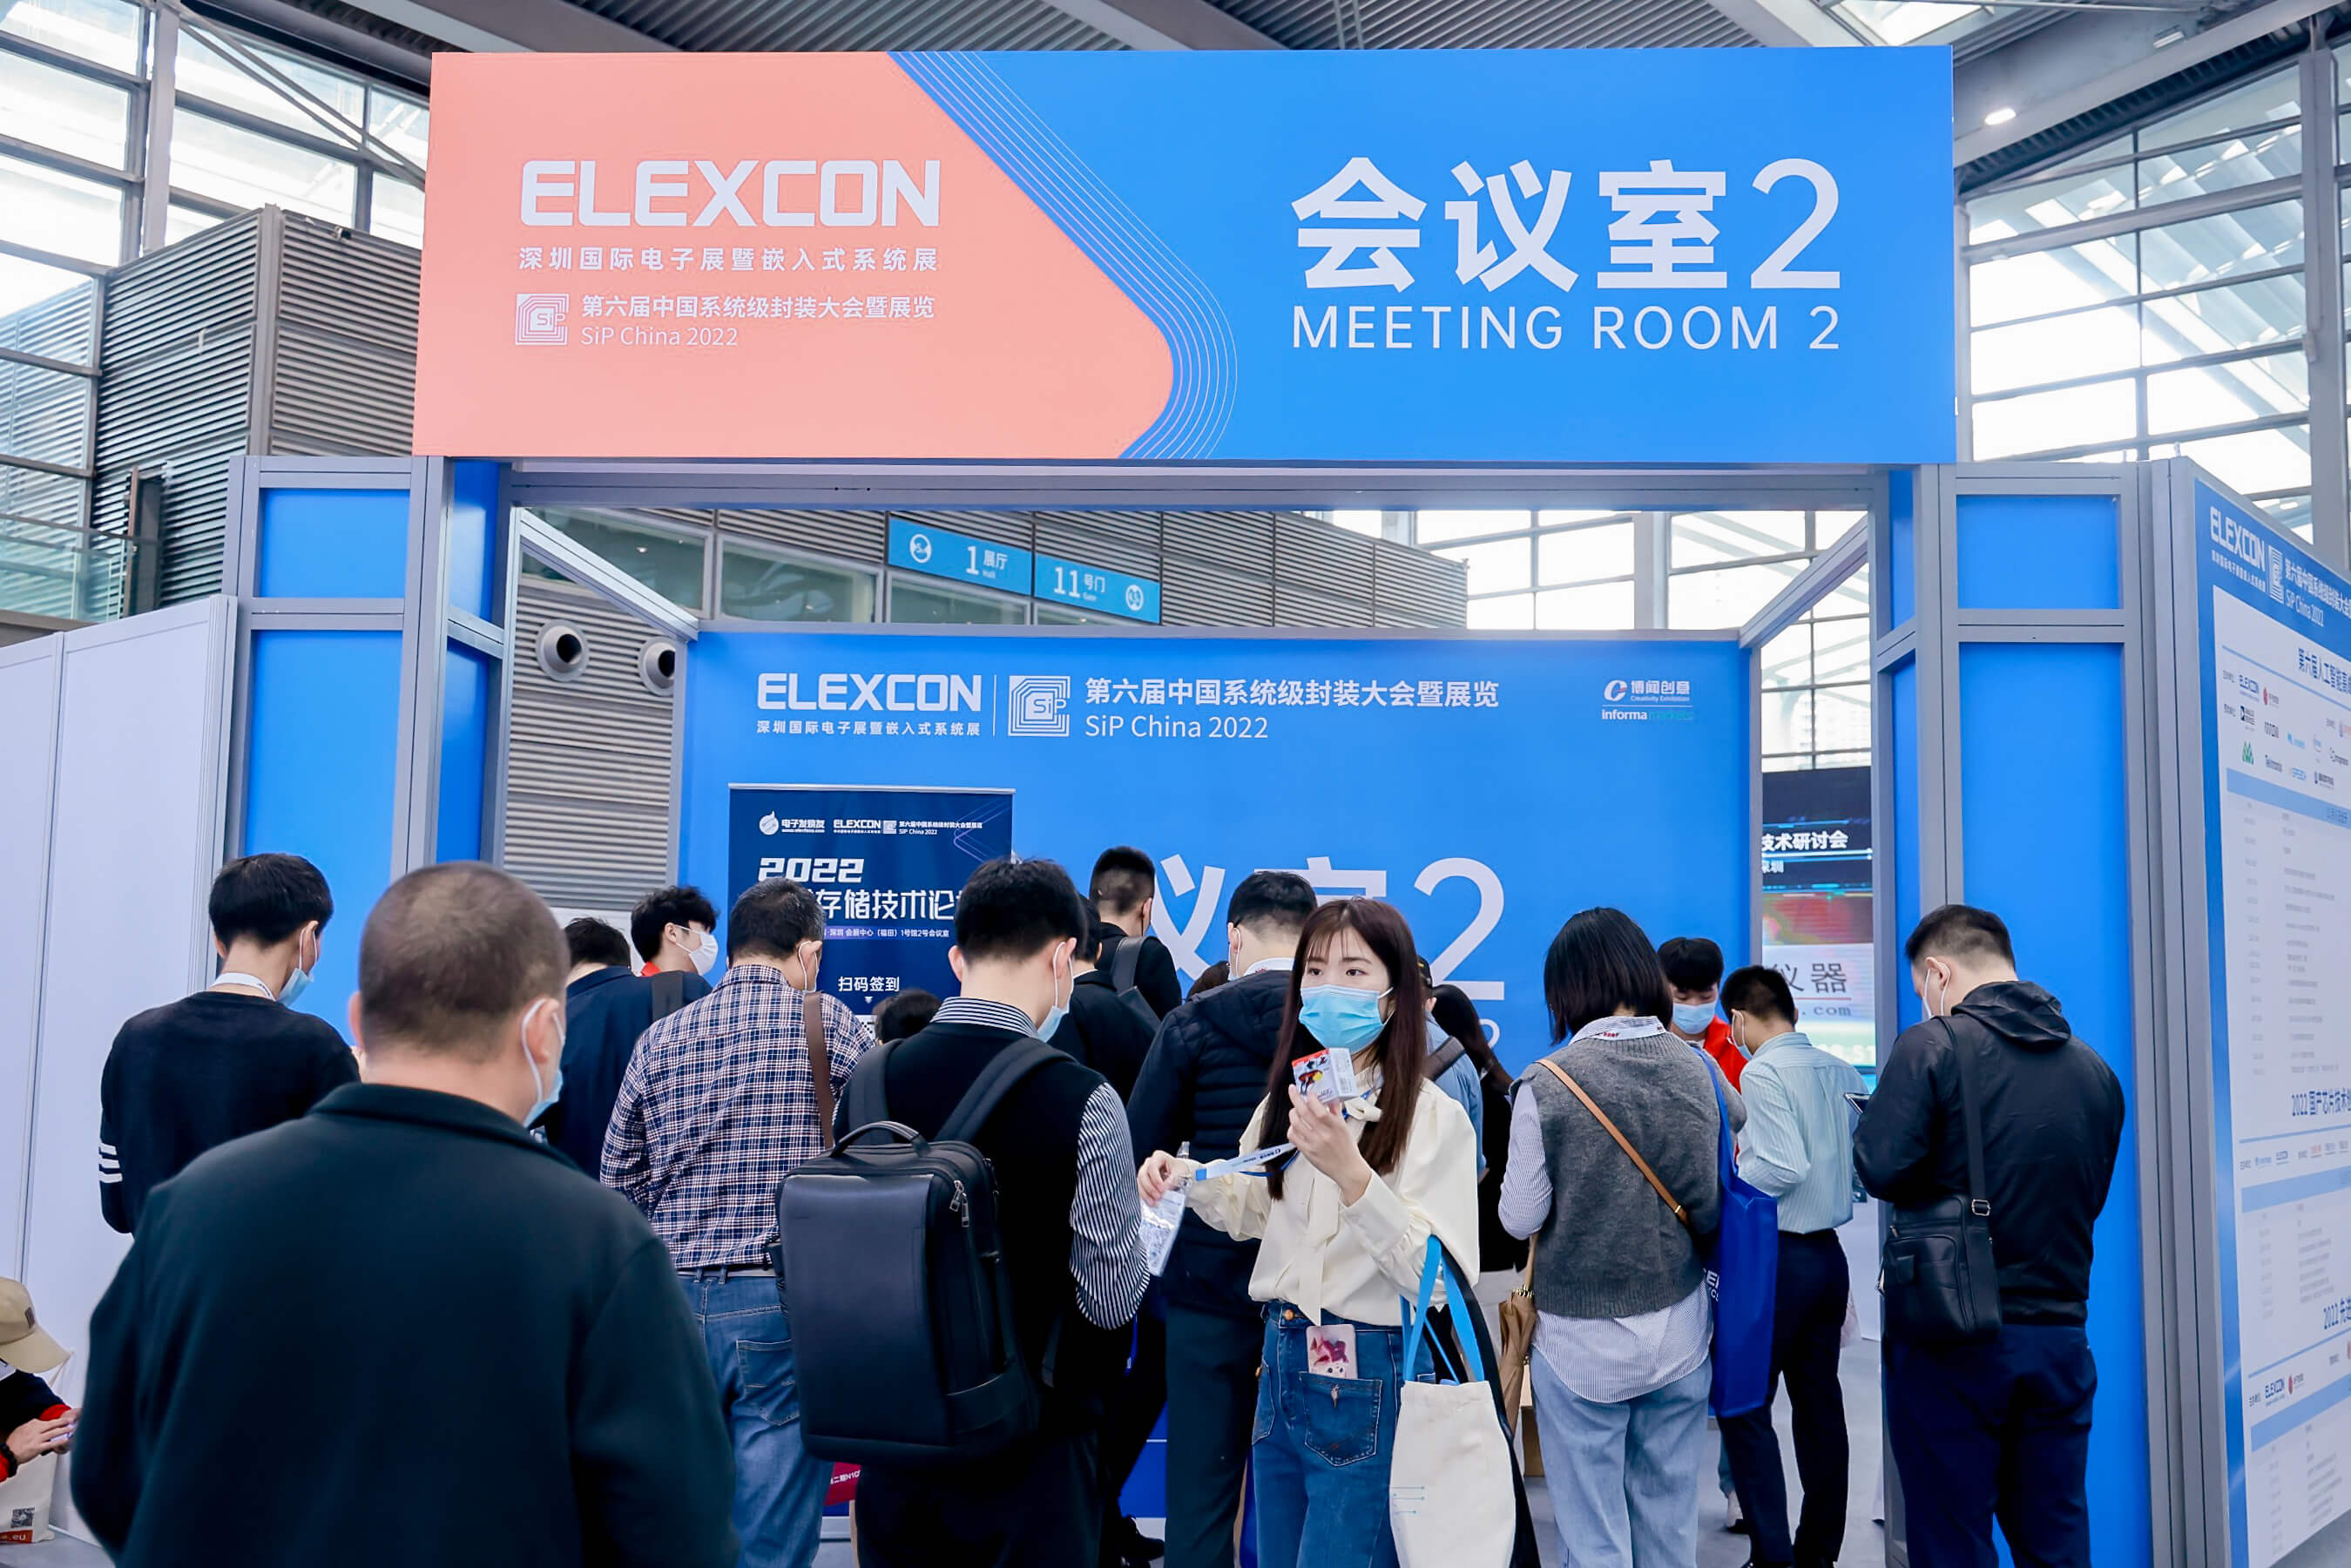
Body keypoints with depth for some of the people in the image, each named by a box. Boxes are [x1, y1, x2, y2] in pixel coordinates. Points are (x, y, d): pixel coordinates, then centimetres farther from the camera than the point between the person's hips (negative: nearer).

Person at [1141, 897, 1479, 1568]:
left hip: (1370, 1385, -6)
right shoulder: (1289, 1096, 6)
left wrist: (1352, 1174, -31)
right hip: (1282, 1362, 7)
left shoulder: (1435, 1118, -14)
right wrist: (1190, 1179, 1)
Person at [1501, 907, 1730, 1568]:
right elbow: (1711, 1207, 5)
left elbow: (1520, 1218, -10)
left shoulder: (1547, 1084, -15)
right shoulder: (1694, 1071, -3)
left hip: (1582, 1342, -4)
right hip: (1680, 1334, 4)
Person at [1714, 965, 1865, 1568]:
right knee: (1819, 1404, 14)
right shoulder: (1842, 1071, 6)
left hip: (1780, 1258, -8)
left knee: (1745, 1407, 0)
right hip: (1830, 1253, 8)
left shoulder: (1762, 1072, -15)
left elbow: (1784, 1168, -23)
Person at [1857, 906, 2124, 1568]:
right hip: (2060, 1333, 5)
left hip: (1954, 1340, -5)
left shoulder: (1932, 1046, -11)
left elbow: (1881, 1171, -18)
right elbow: (2090, 1197, 16)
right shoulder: (2093, 1067, 6)